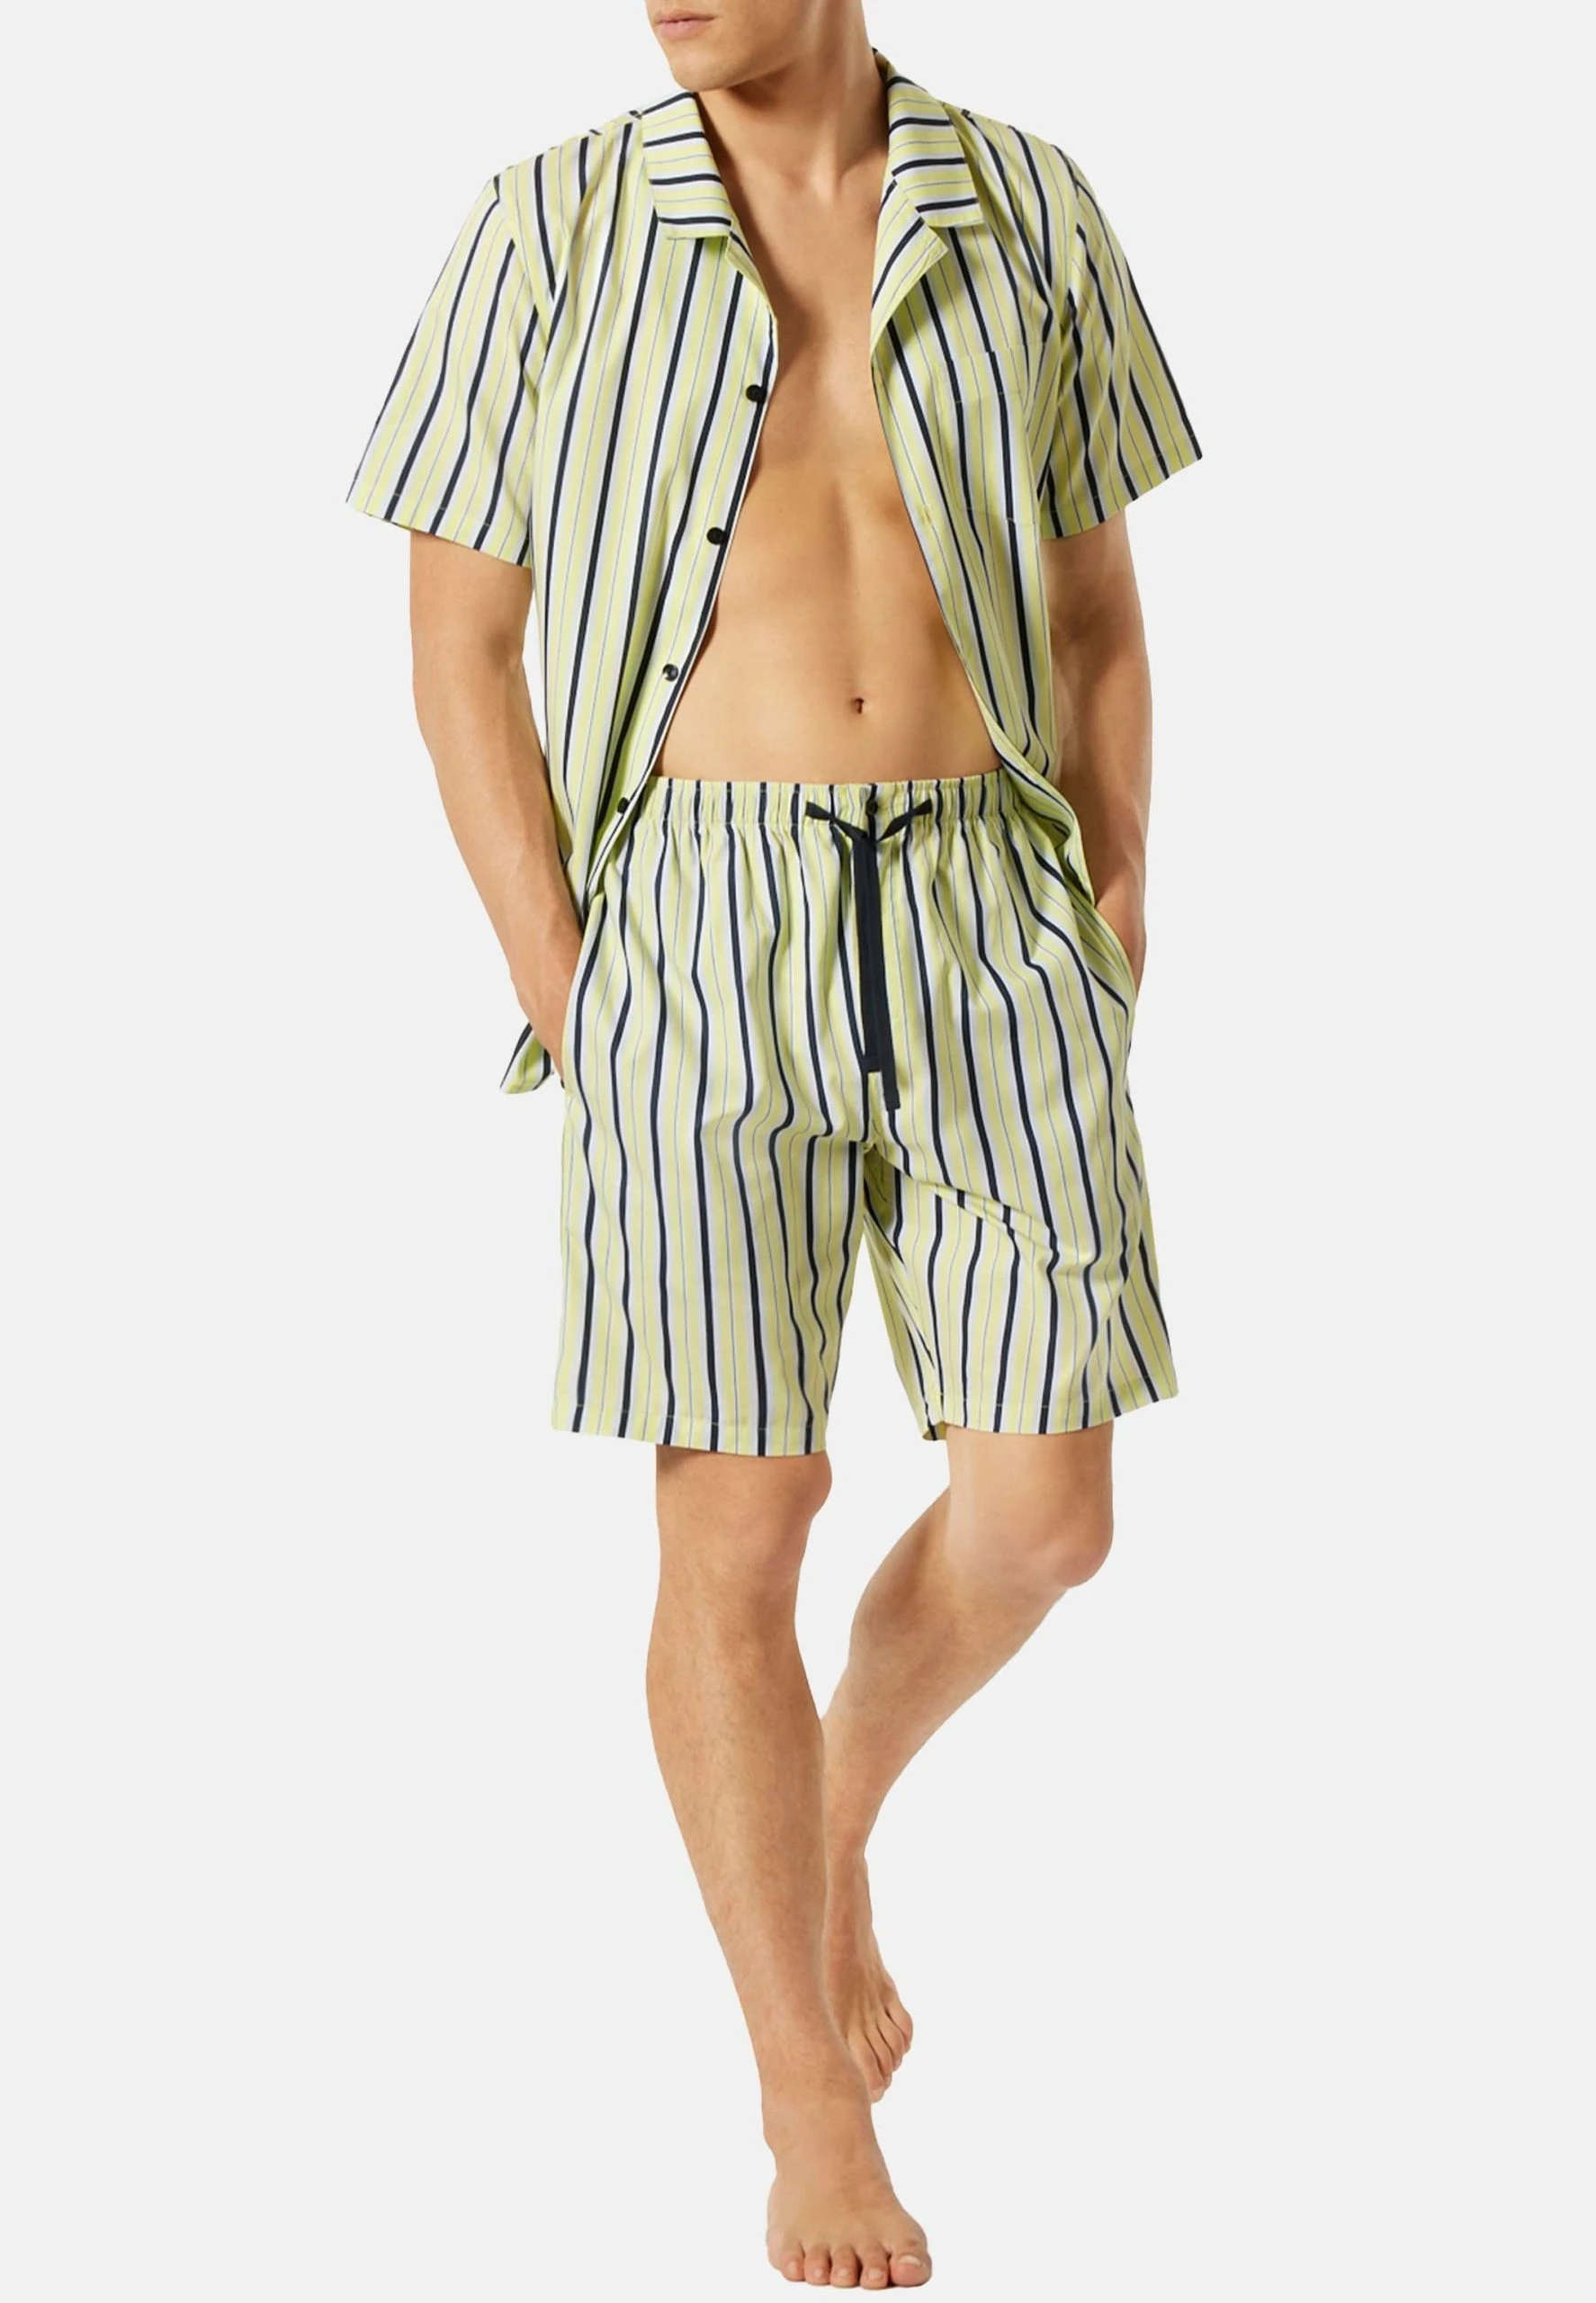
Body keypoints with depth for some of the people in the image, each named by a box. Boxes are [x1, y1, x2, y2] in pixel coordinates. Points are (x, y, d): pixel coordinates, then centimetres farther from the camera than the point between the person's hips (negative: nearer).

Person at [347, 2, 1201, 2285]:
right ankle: (817, 2113, 13)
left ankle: (834, 1816, 31)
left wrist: (1118, 963, 4)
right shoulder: (551, 230, -1)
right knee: (740, 1545, -4)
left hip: (981, 923, 2)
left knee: (1040, 1525, -2)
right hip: (701, 937, -2)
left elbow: (1096, 612, 12)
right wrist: (569, 1005, -7)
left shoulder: (1031, 214, 5)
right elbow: (459, 647, 1)